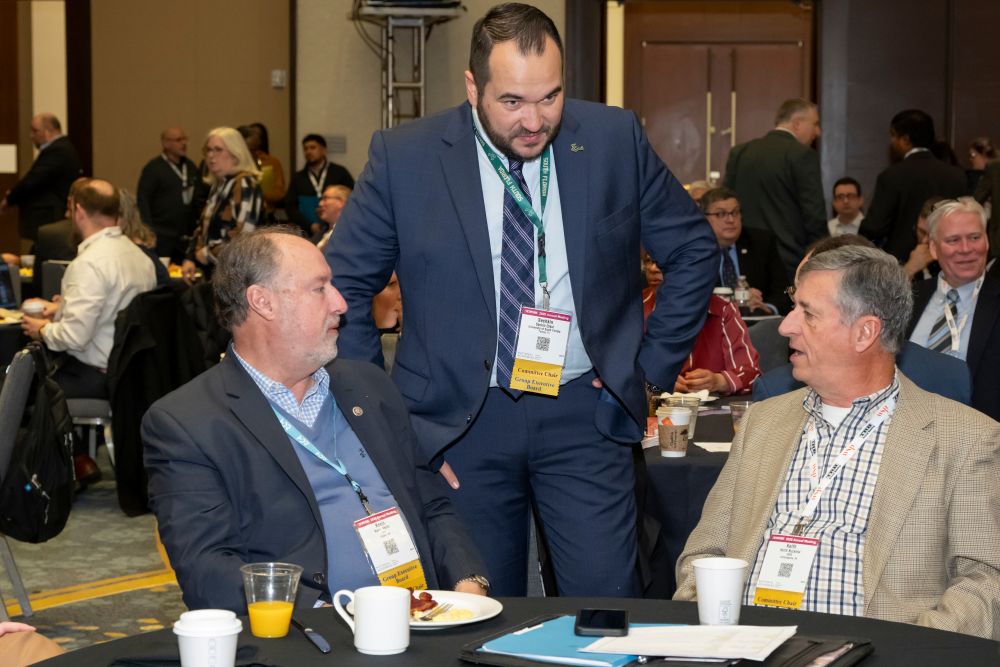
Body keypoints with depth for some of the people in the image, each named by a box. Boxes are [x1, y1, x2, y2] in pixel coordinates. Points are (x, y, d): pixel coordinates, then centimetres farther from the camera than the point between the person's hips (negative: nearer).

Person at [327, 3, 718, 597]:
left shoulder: (615, 140, -2)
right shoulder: (405, 157, -5)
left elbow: (694, 251, 11)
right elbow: (343, 285, 2)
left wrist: (653, 363, 5)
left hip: (585, 414, 1)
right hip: (461, 421, 0)